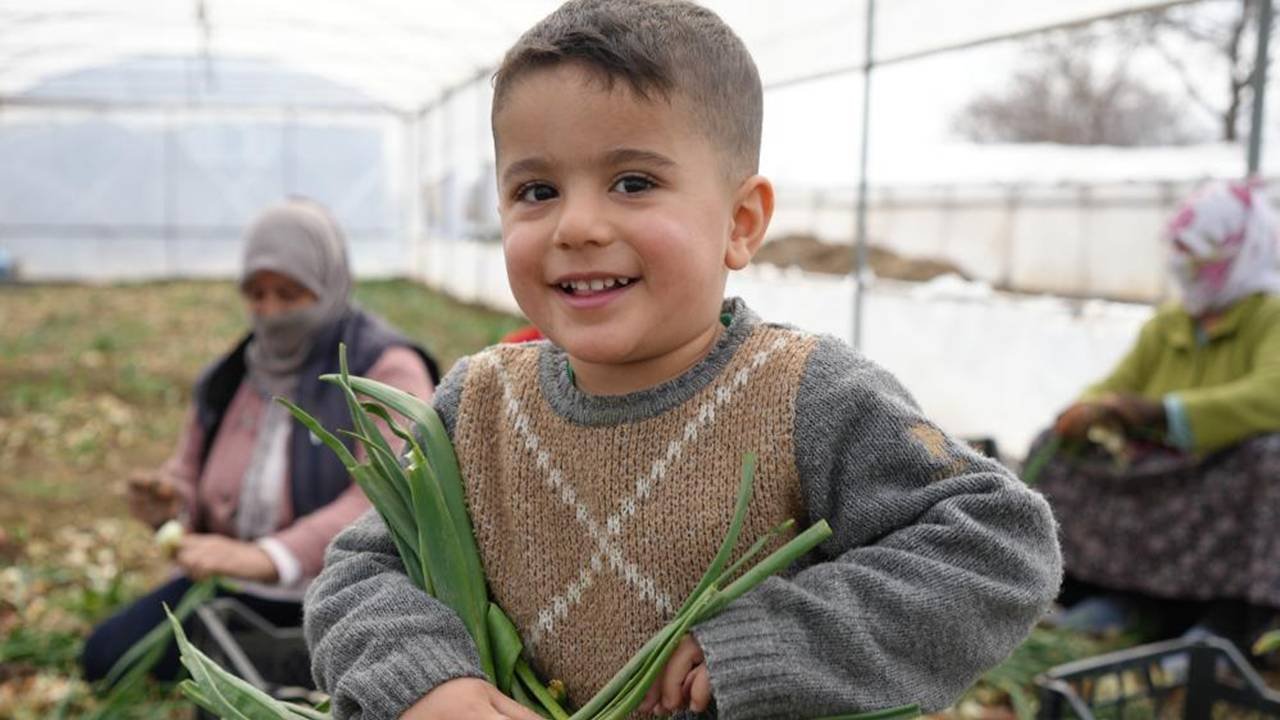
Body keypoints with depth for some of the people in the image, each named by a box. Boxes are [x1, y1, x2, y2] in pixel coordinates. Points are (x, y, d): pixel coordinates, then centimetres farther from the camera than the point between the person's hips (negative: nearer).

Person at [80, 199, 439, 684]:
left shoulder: (385, 369, -13)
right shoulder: (231, 376, 5)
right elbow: (188, 477, 14)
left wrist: (268, 557, -39)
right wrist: (167, 505, -12)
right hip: (235, 588, 6)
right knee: (107, 654, -10)